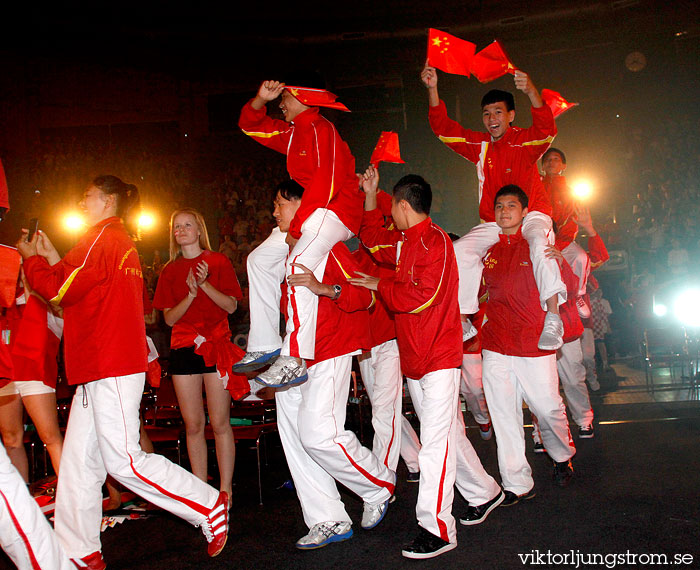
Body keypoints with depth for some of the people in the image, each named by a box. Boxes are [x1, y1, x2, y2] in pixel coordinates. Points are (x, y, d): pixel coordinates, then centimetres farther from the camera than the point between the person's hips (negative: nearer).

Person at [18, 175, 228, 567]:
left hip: (111, 367, -10)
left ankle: (210, 506, 2)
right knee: (78, 461, 10)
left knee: (125, 461, -8)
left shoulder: (103, 237, -10)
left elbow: (60, 291, -14)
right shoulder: (124, 244, 20)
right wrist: (53, 260, 19)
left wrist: (34, 260, 4)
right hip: (101, 367, 10)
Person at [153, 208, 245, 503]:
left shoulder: (217, 261, 4)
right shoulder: (170, 271, 12)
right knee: (193, 425, 4)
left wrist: (205, 285, -15)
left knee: (220, 423, -3)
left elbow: (231, 305, -2)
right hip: (183, 348, 3)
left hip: (216, 345, -3)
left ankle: (225, 489, 6)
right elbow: (169, 318, 4)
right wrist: (191, 294, -12)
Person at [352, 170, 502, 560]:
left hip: (439, 356, -9)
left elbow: (421, 296, -22)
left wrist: (380, 285, -8)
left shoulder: (434, 241, -14)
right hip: (415, 357, 9)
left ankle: (437, 529, -5)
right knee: (448, 433, 16)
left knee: (436, 440, -9)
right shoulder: (405, 242, 14)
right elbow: (373, 239, 30)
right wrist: (370, 195, 22)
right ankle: (484, 493, 32)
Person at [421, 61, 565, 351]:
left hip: (531, 216, -4)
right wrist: (432, 89, -13)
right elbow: (443, 127, 1)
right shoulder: (479, 145, 7)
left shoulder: (524, 141, -6)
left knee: (539, 243, -36)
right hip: (492, 223, 5)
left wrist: (532, 93, -45)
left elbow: (546, 130, -28)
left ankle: (553, 317, -37)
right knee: (461, 250, -16)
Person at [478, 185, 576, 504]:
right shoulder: (488, 251, 10)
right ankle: (517, 484, 13)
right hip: (496, 345, 3)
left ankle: (563, 456, 34)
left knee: (547, 408, 3)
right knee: (504, 415, 2)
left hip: (535, 345, -3)